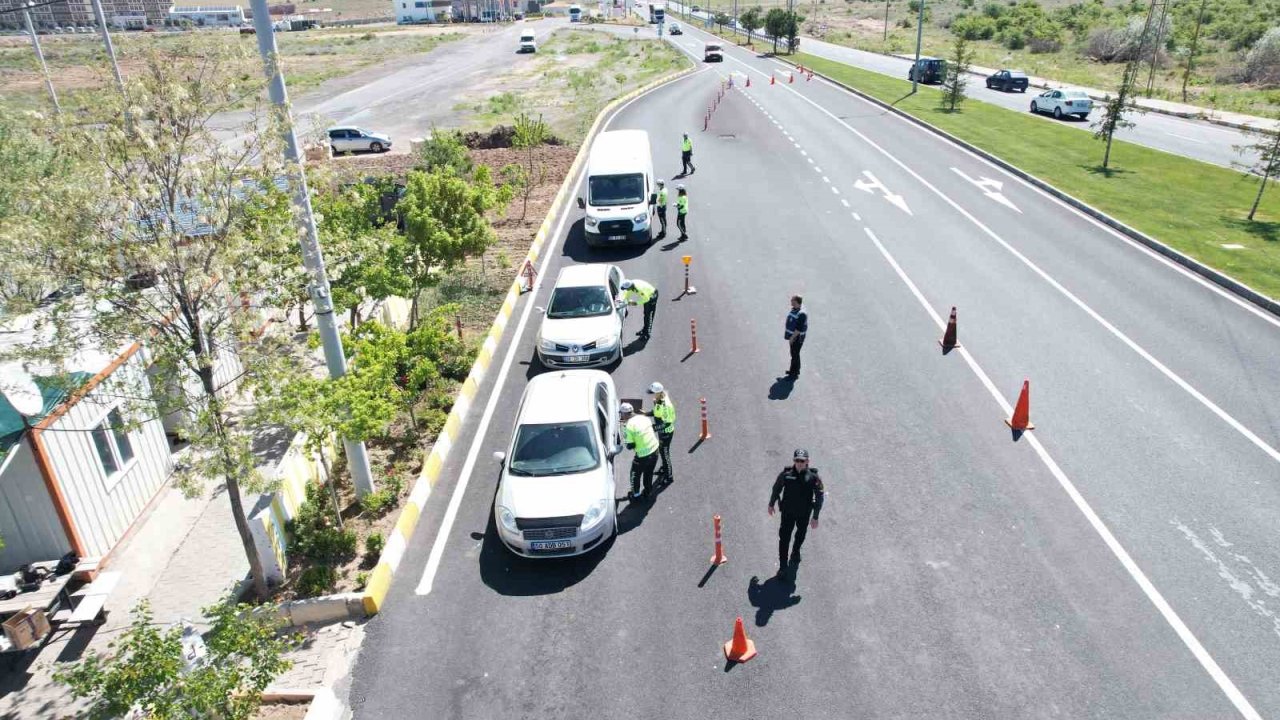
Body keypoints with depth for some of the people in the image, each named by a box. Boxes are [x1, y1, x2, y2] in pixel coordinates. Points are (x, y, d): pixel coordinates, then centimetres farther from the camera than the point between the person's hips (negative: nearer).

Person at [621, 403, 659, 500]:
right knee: (649, 473, 27)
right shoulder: (643, 417, 0)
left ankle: (636, 495, 29)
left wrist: (625, 442, 5)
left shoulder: (629, 426, -18)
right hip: (655, 450, 6)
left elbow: (630, 446, -18)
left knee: (635, 474, 18)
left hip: (643, 455, -6)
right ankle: (648, 491, 42)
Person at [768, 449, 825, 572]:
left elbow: (819, 497, -11)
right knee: (784, 538, -2)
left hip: (805, 513, 1)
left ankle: (796, 552, 54)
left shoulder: (813, 477, -20)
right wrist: (771, 504, 11)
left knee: (801, 535, 25)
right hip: (788, 512, -1)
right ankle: (782, 567, 9)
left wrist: (815, 517, -9)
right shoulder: (786, 474, -18)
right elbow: (776, 489, -1)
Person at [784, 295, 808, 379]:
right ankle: (795, 370, 34)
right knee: (794, 354, 20)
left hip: (797, 337, -9)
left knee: (795, 355, 1)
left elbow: (799, 329, -26)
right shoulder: (794, 309, 4)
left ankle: (794, 373, 11)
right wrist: (787, 334, 17)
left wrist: (792, 338, -22)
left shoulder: (801, 313, -26)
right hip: (792, 335, 9)